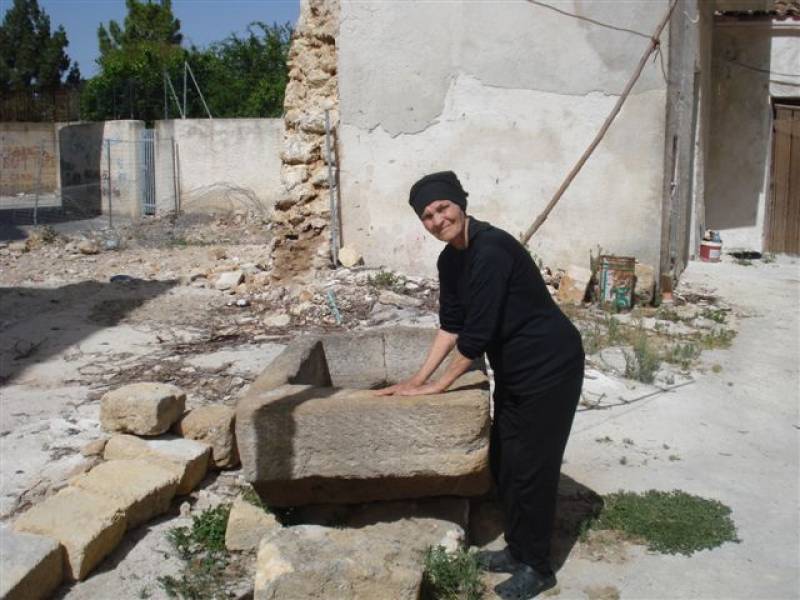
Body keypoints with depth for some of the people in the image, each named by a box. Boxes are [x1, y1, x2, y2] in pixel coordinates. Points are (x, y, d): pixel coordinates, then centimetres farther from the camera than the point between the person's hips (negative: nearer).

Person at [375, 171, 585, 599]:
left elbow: (477, 332, -26)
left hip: (550, 366, -9)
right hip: (513, 369, 9)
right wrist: (419, 378, 4)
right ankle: (517, 549, 32)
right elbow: (451, 324, 9)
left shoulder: (491, 250, -26)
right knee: (502, 462, 14)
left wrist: (437, 385, -16)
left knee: (531, 465, -1)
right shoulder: (450, 259, 2)